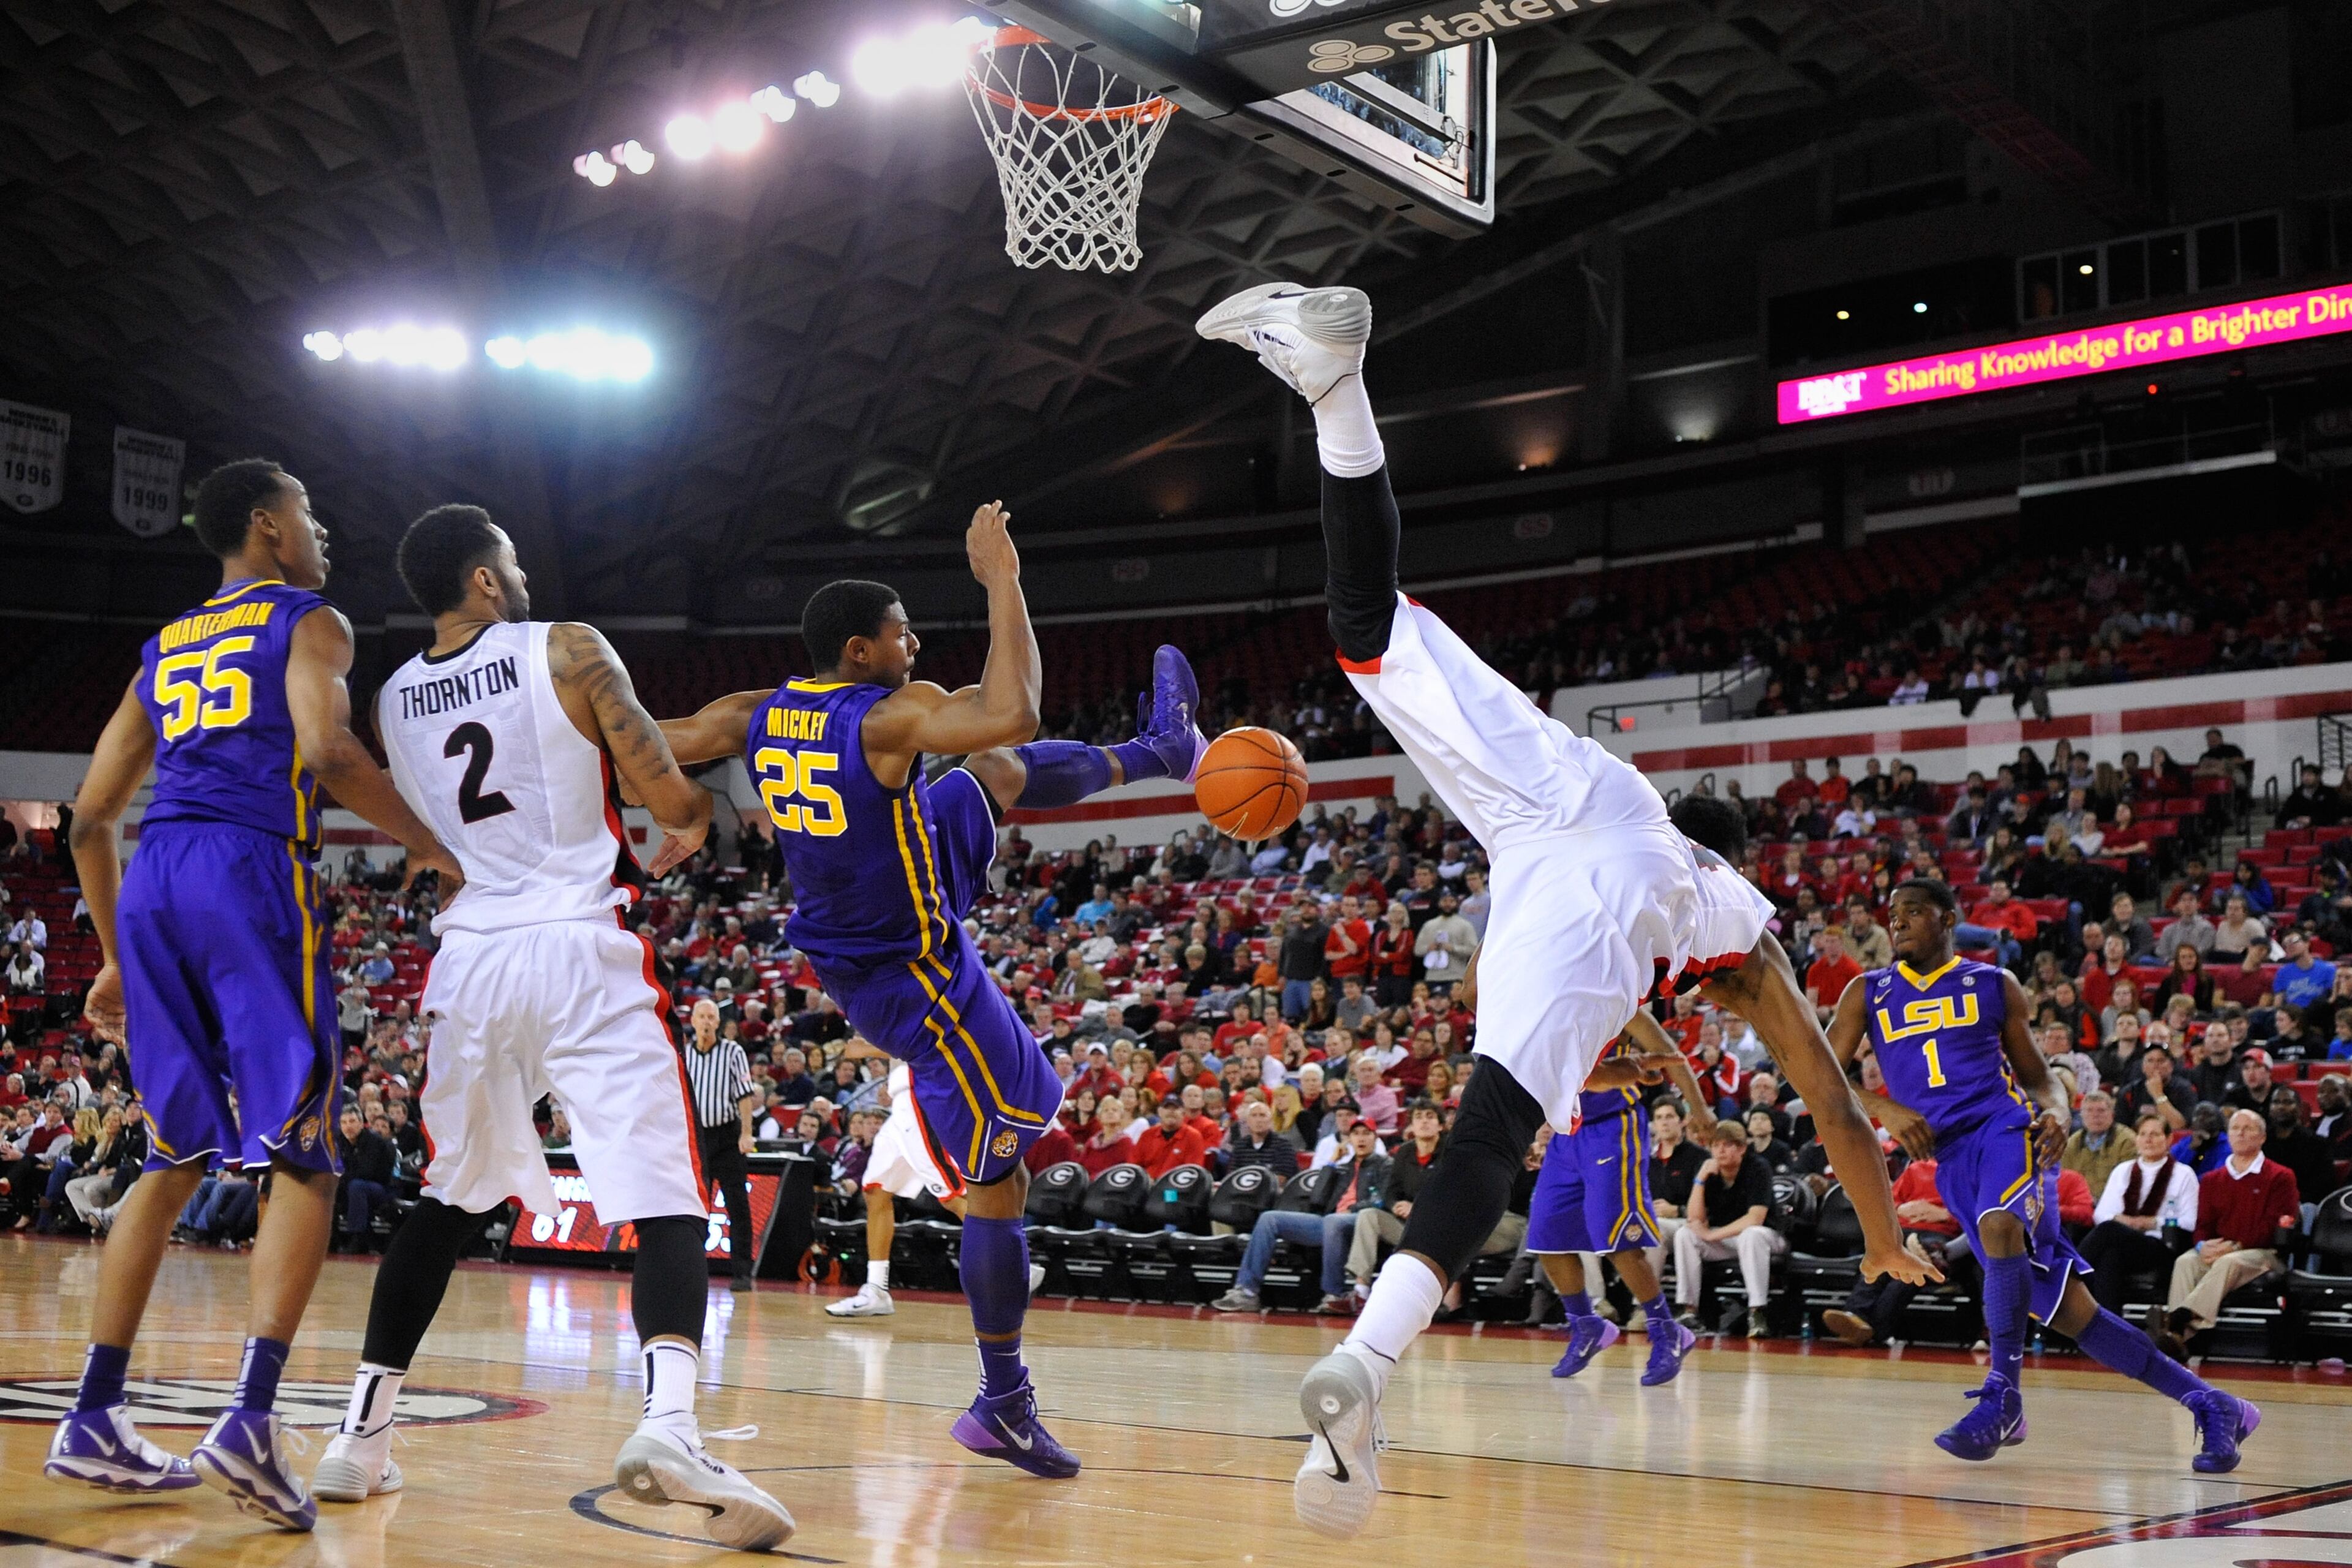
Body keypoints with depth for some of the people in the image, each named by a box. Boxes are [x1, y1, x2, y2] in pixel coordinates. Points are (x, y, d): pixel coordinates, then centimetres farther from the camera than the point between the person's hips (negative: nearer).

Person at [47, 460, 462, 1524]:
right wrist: (426, 845, 0)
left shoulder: (164, 648, 26)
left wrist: (117, 956, 29)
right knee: (301, 1163, -4)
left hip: (154, 881, 6)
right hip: (252, 875, -6)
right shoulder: (309, 623, 7)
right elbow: (330, 754, -13)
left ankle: (92, 1424, 12)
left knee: (176, 1162, 16)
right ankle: (249, 1423, -18)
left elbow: (89, 819, 22)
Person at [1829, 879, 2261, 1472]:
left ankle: (2002, 1393, -27)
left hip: (2007, 1129, -2)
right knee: (2066, 1308, -3)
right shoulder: (1868, 994, 14)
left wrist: (2056, 1113, -7)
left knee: (1999, 1225, -37)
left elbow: (2038, 1076, 16)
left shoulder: (1993, 985, 11)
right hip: (1948, 1156, 2)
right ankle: (2210, 1406, 5)